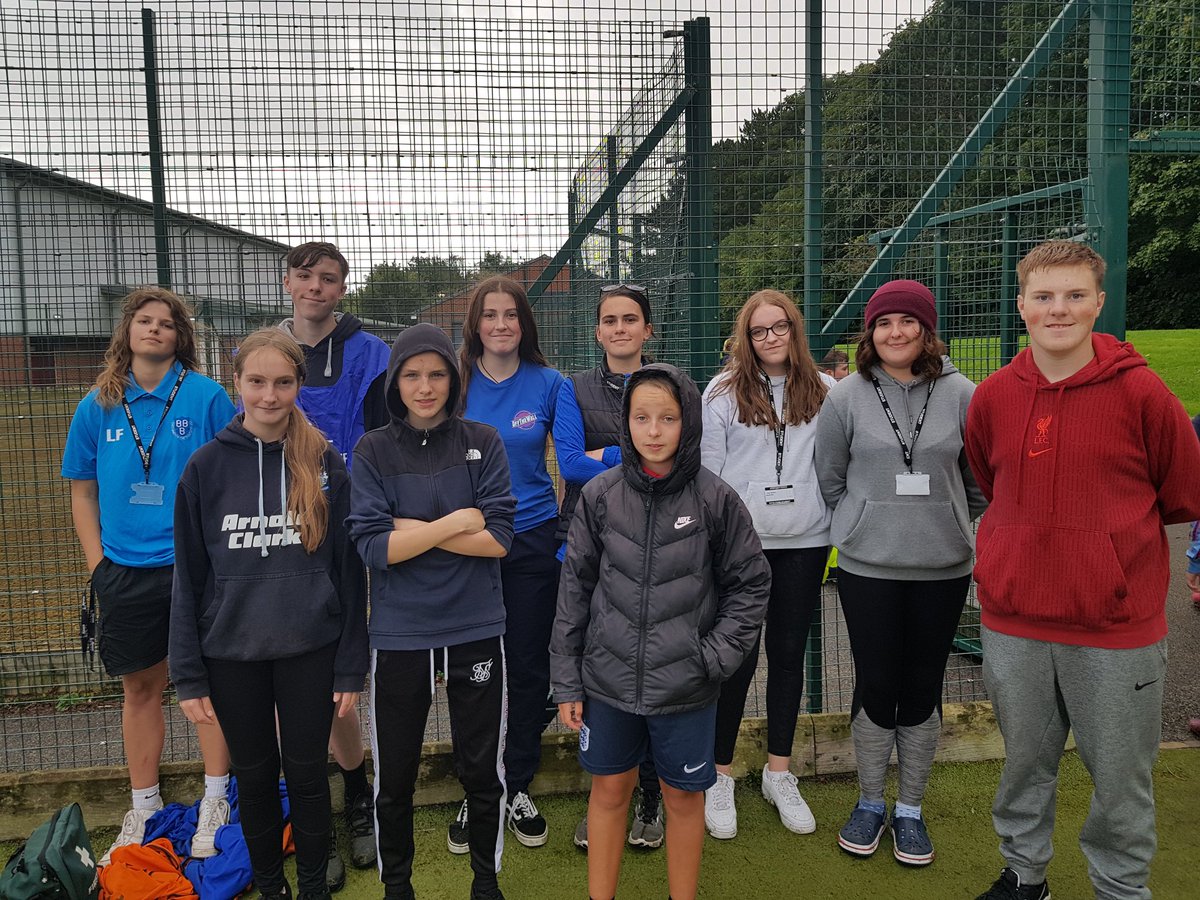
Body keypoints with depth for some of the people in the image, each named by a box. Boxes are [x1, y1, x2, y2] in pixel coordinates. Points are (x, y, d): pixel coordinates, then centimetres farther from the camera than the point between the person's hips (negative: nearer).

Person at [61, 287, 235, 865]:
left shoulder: (206, 396, -5)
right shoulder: (98, 405, 5)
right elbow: (82, 489, 11)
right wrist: (97, 564, 5)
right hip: (126, 571, 3)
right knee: (140, 687, 14)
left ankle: (215, 800, 21)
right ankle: (143, 808, 29)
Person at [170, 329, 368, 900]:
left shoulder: (326, 465, -5)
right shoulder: (206, 466, -3)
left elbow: (349, 571, -2)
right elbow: (188, 578, 0)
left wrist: (351, 667, -3)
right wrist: (188, 675, -1)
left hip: (310, 650, -1)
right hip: (231, 653, 1)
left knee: (306, 773, 10)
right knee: (254, 776, 15)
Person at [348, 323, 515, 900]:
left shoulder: (483, 443, -1)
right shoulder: (373, 451, -2)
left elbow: (499, 539, -9)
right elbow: (374, 548, -12)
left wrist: (413, 529, -12)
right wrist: (459, 520, -13)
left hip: (477, 630, 1)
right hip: (399, 635, 0)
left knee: (483, 771, 14)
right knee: (394, 777, 13)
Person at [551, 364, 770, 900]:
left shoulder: (716, 500, -8)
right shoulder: (600, 495, -4)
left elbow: (750, 584, 0)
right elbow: (575, 588, 1)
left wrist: (716, 656, -10)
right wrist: (566, 681, 2)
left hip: (686, 688, -1)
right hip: (608, 679, 1)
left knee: (684, 796, 14)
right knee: (609, 791, 15)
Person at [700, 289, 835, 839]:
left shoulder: (824, 391, 5)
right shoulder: (723, 391, 0)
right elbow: (706, 469, -1)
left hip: (804, 543, 3)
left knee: (789, 653, 12)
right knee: (738, 657, 2)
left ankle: (779, 774, 27)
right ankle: (720, 777, 19)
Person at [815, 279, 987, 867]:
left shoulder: (960, 394, -2)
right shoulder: (847, 396, -3)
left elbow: (981, 480, 8)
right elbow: (829, 479, 7)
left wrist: (953, 528, 9)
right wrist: (865, 523, 7)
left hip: (943, 570, 1)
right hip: (867, 569, 0)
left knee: (922, 690, 11)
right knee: (875, 686, 7)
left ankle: (910, 810, 29)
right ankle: (869, 803, 28)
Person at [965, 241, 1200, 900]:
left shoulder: (1140, 392, -10)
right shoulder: (992, 397, -1)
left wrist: (1111, 526, 11)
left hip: (1117, 627, -2)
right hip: (1012, 620, 3)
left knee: (1120, 778, 12)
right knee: (1023, 762, 19)